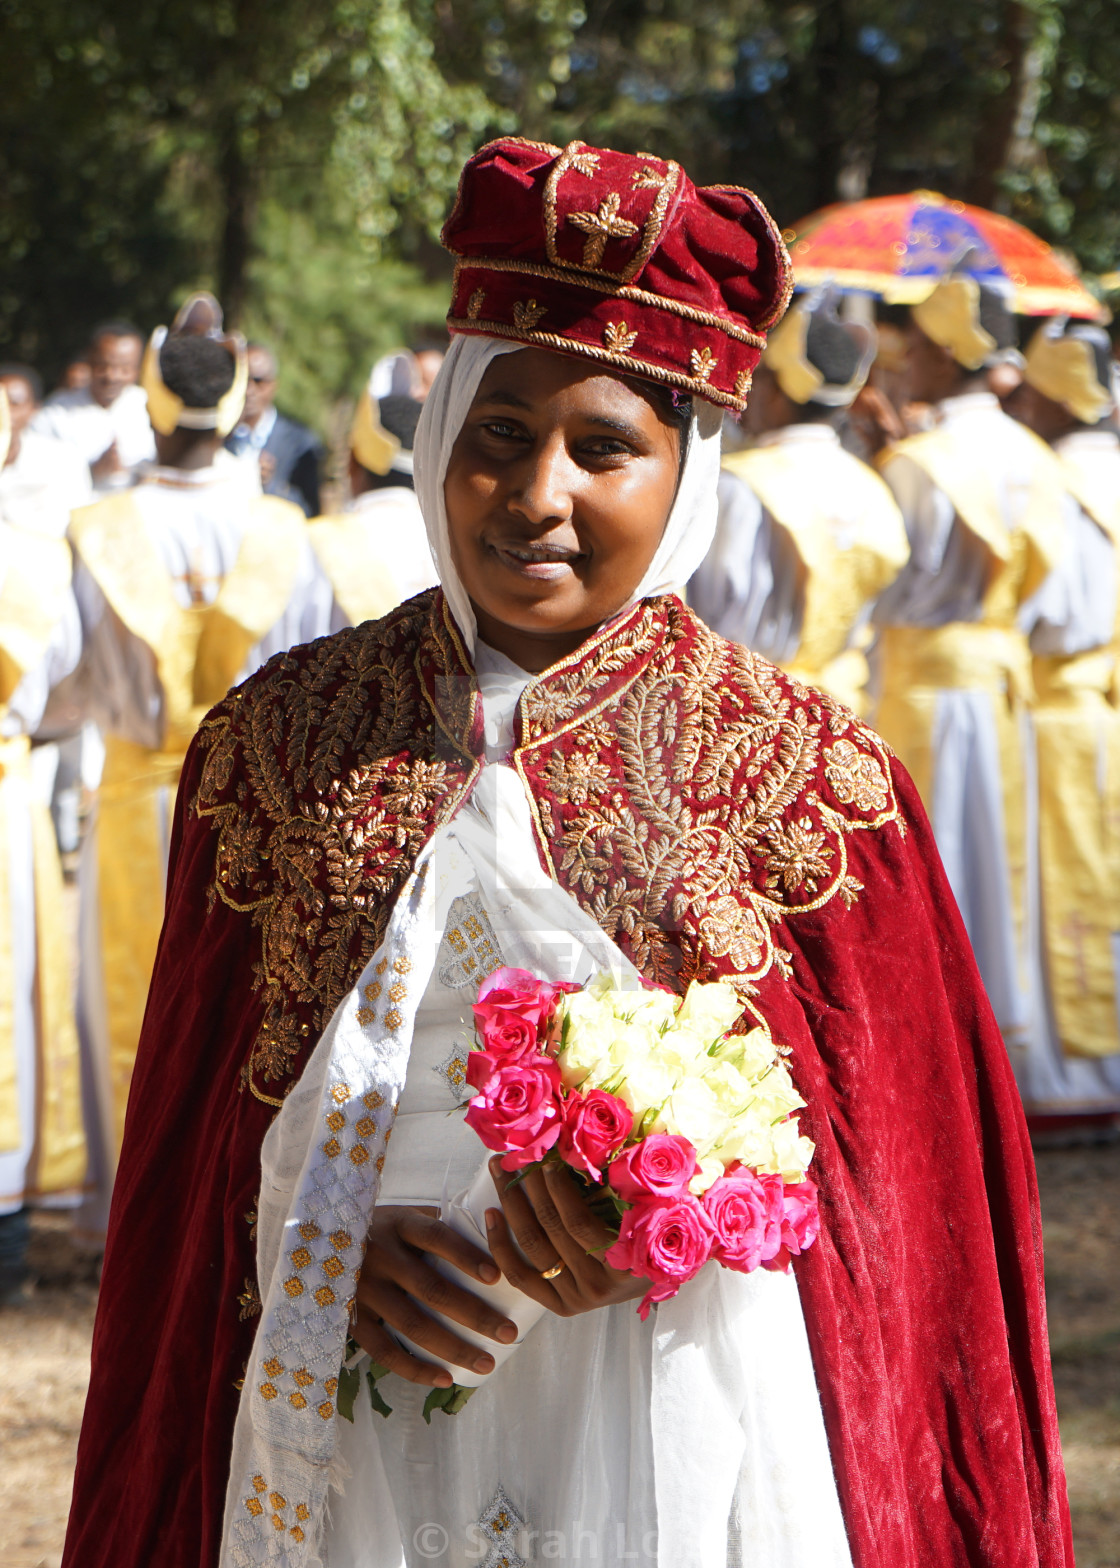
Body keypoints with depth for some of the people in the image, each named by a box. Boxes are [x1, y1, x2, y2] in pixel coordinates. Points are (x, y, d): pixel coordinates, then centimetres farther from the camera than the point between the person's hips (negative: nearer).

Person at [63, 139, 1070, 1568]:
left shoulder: (796, 765, -3)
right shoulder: (286, 736, 3)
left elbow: (879, 1143, -1)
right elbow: (198, 1118, 6)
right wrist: (342, 1247, -12)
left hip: (677, 1428, -1)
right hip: (355, 1419, 2)